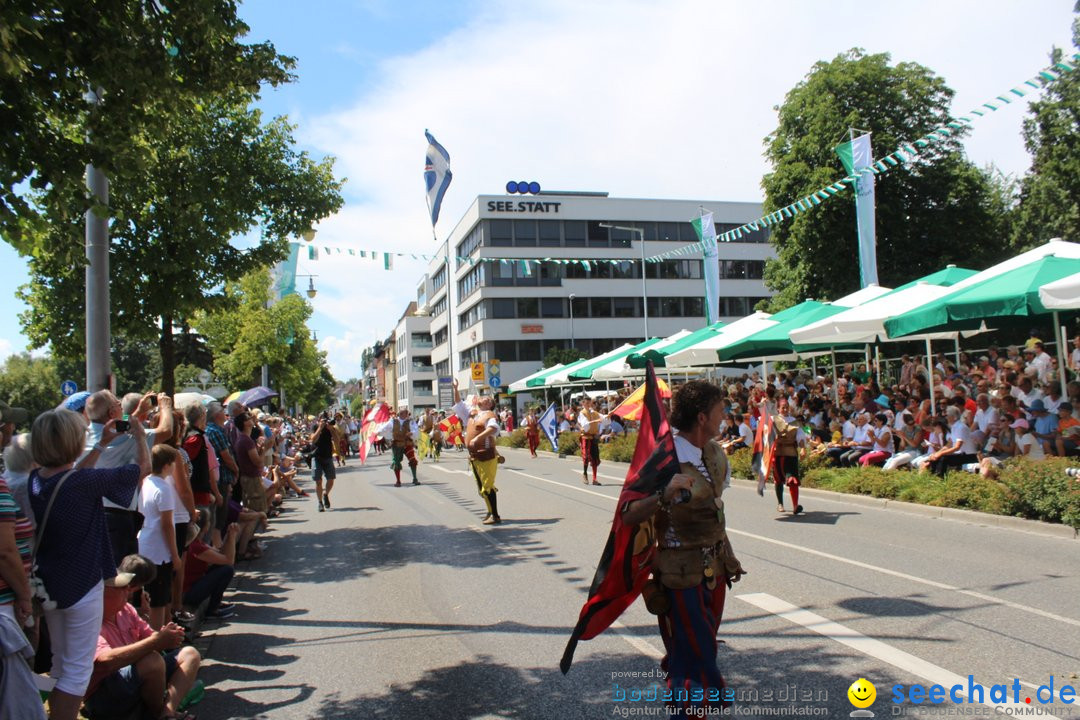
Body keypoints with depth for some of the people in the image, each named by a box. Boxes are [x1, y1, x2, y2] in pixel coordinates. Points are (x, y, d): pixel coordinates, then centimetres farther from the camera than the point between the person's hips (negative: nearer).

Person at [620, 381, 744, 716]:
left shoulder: (715, 452, 4)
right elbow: (628, 516, -27)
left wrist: (728, 555, 22)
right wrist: (665, 496, -43)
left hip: (715, 568, 8)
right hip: (684, 573, -8)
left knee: (703, 648, 19)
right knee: (696, 659, -3)